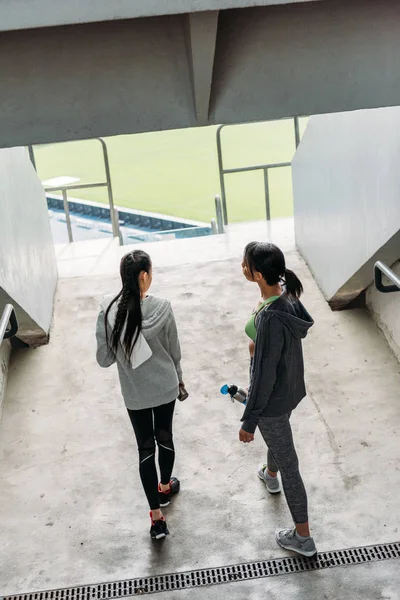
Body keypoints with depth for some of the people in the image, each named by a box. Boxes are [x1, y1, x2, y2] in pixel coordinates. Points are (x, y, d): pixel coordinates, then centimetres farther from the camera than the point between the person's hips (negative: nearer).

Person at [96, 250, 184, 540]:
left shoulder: (109, 310, -17)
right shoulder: (162, 307, -19)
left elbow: (104, 359, -11)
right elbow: (174, 351, -6)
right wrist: (179, 378, 13)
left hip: (135, 393, 0)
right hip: (165, 387, 0)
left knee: (146, 447, 11)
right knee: (165, 437, 23)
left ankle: (157, 517, 13)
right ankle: (165, 487, 47)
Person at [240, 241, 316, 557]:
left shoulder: (270, 319, -37)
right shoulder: (285, 292, -10)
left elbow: (264, 376, -29)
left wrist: (249, 421, -19)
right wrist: (257, 343, 27)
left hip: (274, 397, -9)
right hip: (291, 387, 9)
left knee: (288, 463, 8)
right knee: (278, 438, 37)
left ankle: (303, 537, 26)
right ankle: (270, 475, 69)